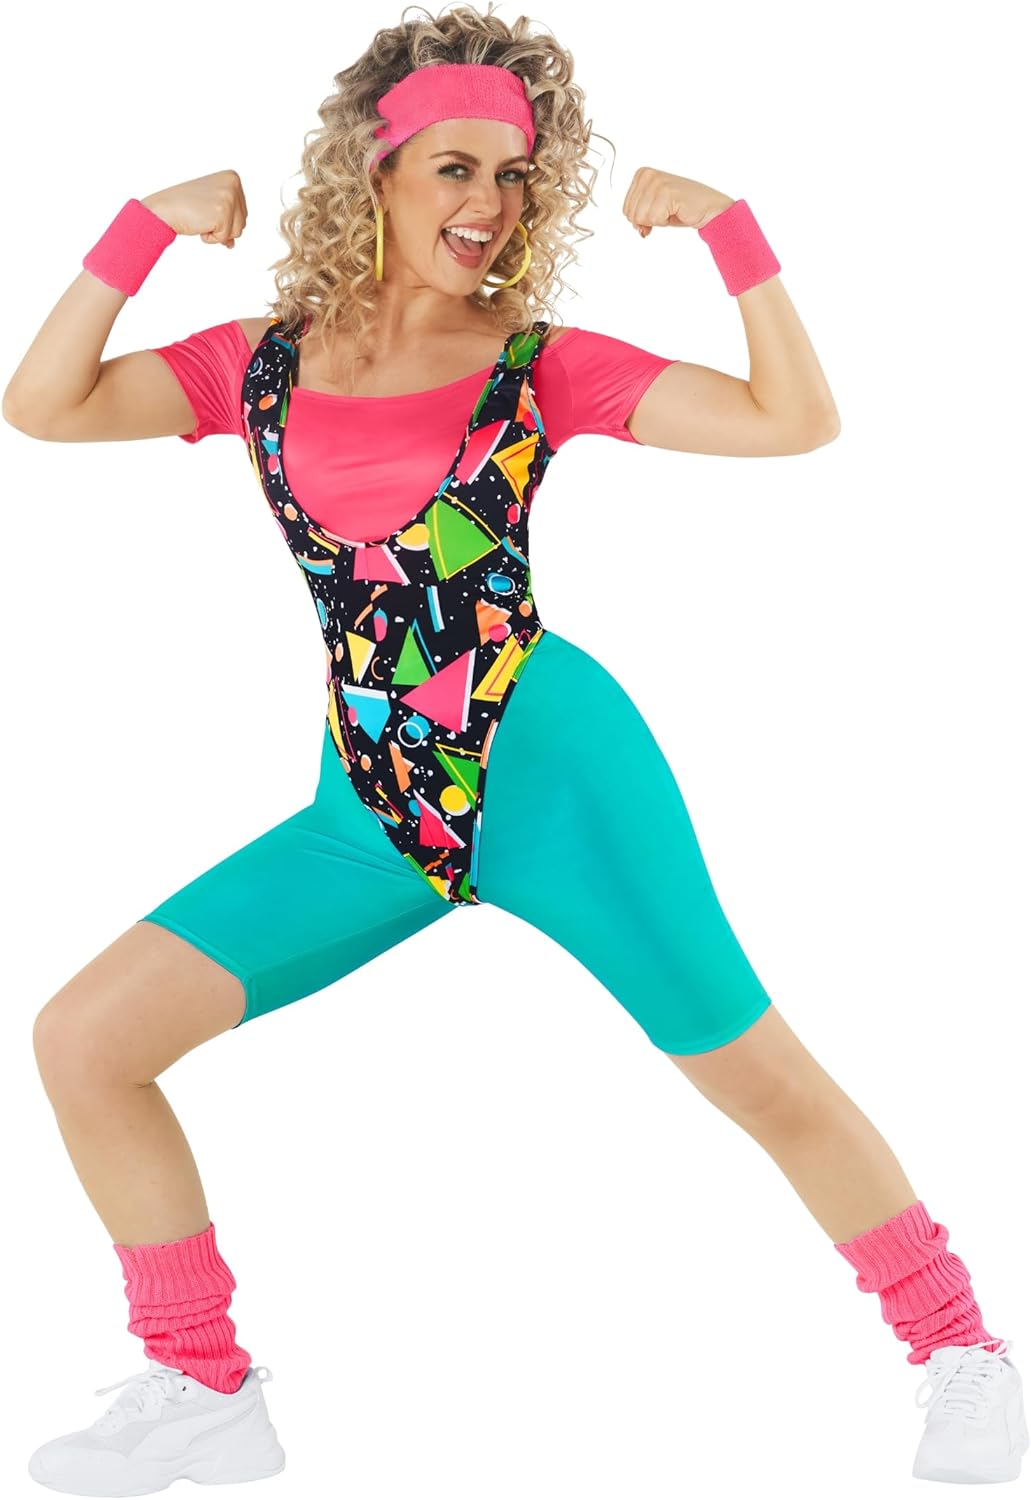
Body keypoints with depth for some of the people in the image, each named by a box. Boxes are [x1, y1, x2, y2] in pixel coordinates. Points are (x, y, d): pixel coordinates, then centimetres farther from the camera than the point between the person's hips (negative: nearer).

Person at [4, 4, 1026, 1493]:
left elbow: (798, 420, -6)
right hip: (371, 813, 3)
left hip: (551, 764, -3)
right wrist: (151, 223, -5)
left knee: (761, 1077, 3)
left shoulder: (538, 360, 1)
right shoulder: (261, 365, 8)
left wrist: (727, 226, -11)